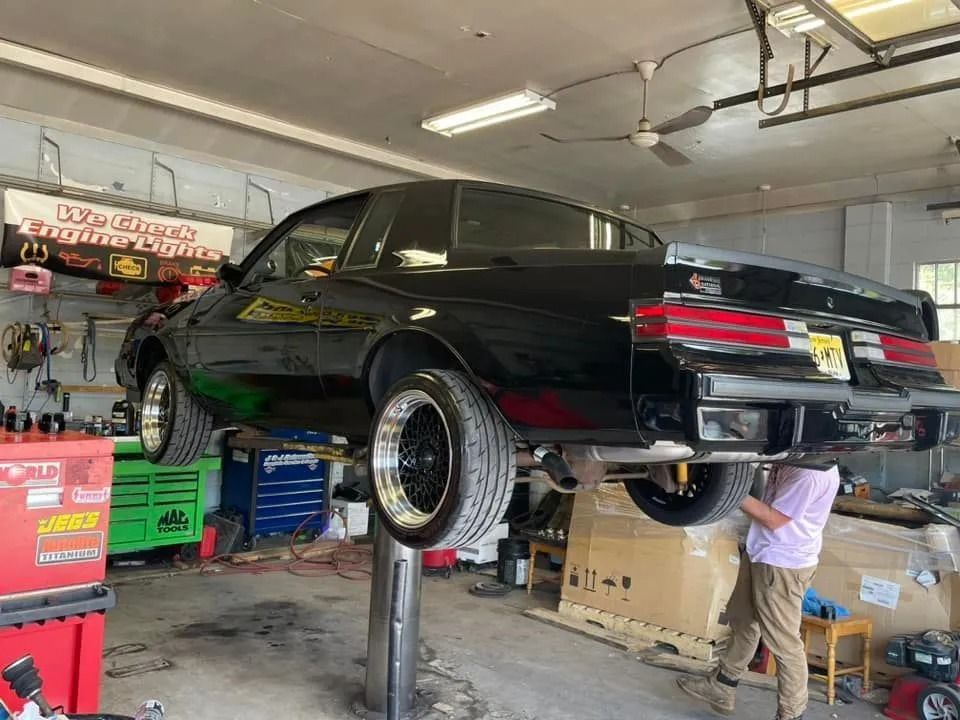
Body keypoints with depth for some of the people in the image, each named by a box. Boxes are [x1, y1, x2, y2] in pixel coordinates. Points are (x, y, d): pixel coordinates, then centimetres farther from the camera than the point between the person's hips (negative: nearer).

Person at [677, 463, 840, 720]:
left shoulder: (813, 471, -26)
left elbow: (774, 519, -22)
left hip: (784, 564, -10)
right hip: (760, 554, 10)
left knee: (784, 642, 4)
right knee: (742, 619, 21)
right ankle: (721, 689, 38)